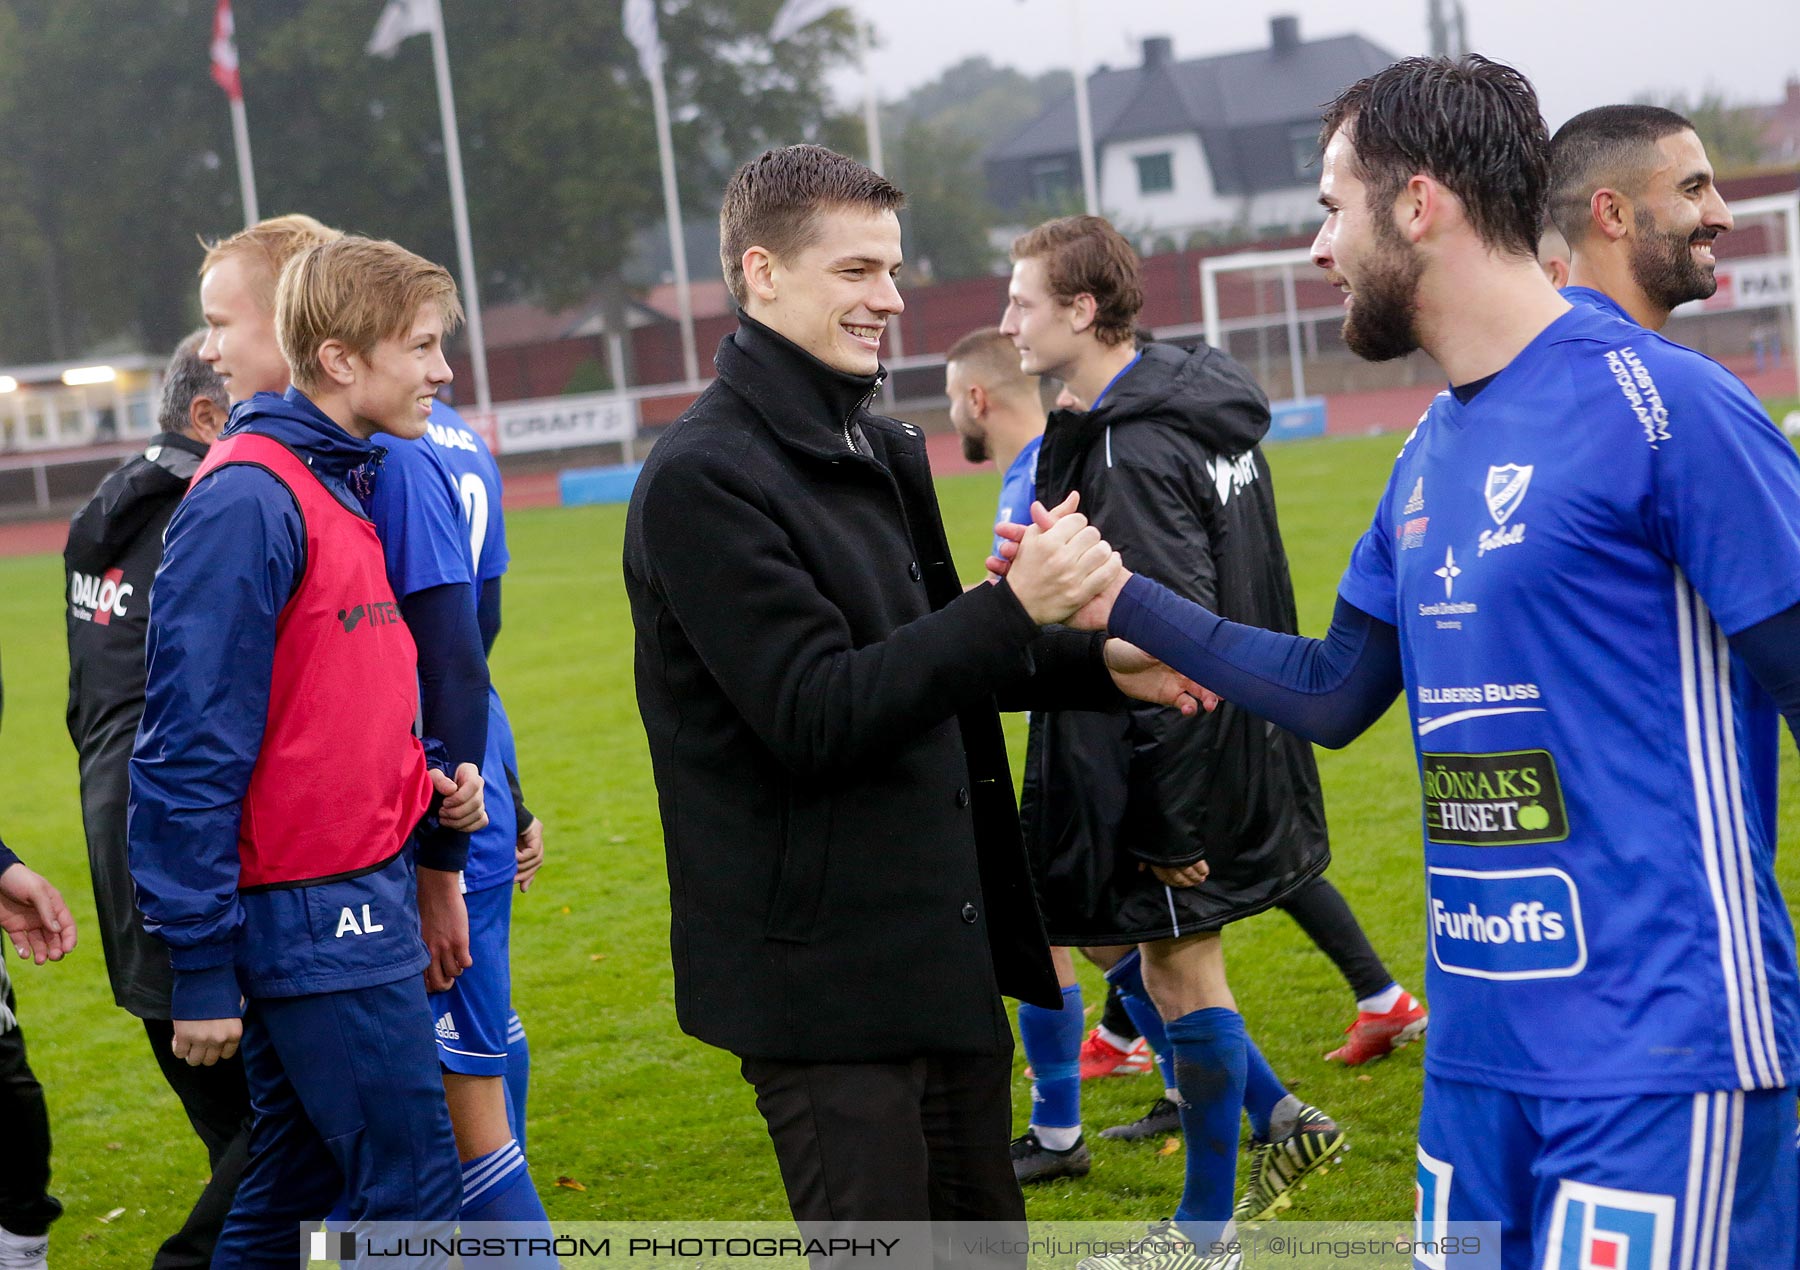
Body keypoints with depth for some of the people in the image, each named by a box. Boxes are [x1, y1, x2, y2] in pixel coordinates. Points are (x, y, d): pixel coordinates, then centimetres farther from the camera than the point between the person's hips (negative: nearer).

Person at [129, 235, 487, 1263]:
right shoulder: (247, 502, -17)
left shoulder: (337, 486, 13)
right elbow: (190, 743, -19)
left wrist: (426, 792, 3)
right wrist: (200, 967, -19)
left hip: (359, 898, 9)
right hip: (314, 919, -9)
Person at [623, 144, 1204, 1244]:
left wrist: (1100, 667, 8)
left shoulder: (884, 453, 13)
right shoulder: (702, 480, -16)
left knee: (981, 1228, 16)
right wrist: (1017, 608, -27)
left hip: (948, 945, 9)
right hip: (824, 975, -9)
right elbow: (817, 715, -22)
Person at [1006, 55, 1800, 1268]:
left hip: (1656, 1049, -8)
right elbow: (1334, 692, 23)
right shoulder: (1433, 452, 13)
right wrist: (1121, 600, 19)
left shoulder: (1655, 404, -12)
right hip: (1480, 1044, 8)